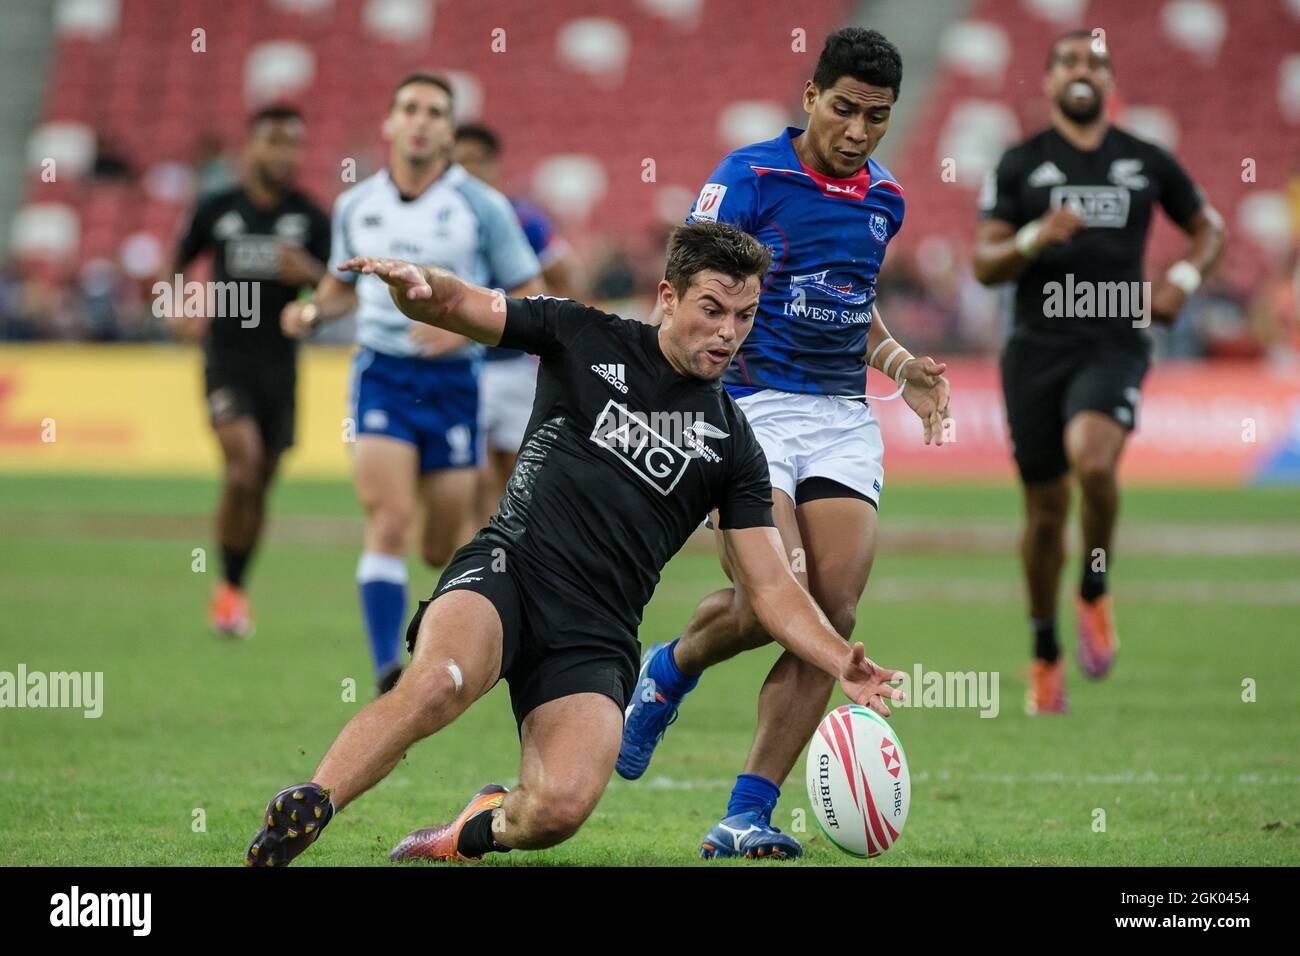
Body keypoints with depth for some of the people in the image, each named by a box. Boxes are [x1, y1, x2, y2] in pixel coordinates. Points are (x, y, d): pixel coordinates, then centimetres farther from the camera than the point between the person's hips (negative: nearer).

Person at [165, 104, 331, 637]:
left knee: (259, 485, 9)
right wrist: (177, 310, 0)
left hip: (280, 367, 2)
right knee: (244, 462, -21)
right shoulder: (216, 211, 2)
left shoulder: (310, 218, 1)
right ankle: (227, 586, -7)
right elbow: (177, 267, 17)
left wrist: (309, 273, -20)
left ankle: (237, 591, 26)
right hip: (226, 359, -2)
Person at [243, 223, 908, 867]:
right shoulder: (586, 340, 9)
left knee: (560, 808, -24)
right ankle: (297, 815, -29)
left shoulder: (731, 443, 14)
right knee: (439, 682, -38)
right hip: (507, 573, -2)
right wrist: (414, 282, -20)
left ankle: (482, 829, 11)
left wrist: (842, 665, -4)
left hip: (596, 638, 2)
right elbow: (448, 305, 6)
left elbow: (772, 586, 13)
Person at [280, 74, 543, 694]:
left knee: (443, 549, 6)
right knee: (389, 520, -19)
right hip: (381, 373, 1)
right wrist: (312, 312, 2)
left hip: (453, 380, -1)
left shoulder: (482, 207, -4)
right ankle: (388, 674, -22)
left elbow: (533, 301, -2)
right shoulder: (355, 206, 6)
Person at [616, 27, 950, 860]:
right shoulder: (750, 177, -6)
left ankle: (748, 816, -5)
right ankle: (669, 672, 16)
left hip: (845, 423, 5)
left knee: (831, 617, -9)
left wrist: (900, 364, 12)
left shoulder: (883, 197, 13)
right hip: (752, 411, -5)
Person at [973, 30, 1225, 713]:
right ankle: (1045, 658, 22)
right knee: (1045, 509, 5)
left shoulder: (1147, 163, 9)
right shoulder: (1020, 165, 6)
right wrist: (1033, 240, -18)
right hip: (1038, 346, 1)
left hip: (1114, 344, -1)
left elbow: (1208, 228, 22)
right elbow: (984, 264, 1)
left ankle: (1095, 592, -3)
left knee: (1092, 460, -30)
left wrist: (1184, 278, 3)